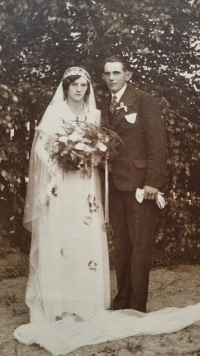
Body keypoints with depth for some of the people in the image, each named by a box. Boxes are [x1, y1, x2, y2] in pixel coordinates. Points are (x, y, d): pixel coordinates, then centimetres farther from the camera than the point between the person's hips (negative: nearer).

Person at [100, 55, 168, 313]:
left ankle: (137, 307, 6)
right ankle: (121, 303, 20)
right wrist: (104, 181, 5)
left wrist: (153, 181, -17)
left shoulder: (144, 101, -3)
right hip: (115, 185, 6)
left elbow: (158, 142, -9)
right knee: (120, 245, 10)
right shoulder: (106, 107, 16)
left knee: (140, 246, -2)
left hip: (140, 182, -6)